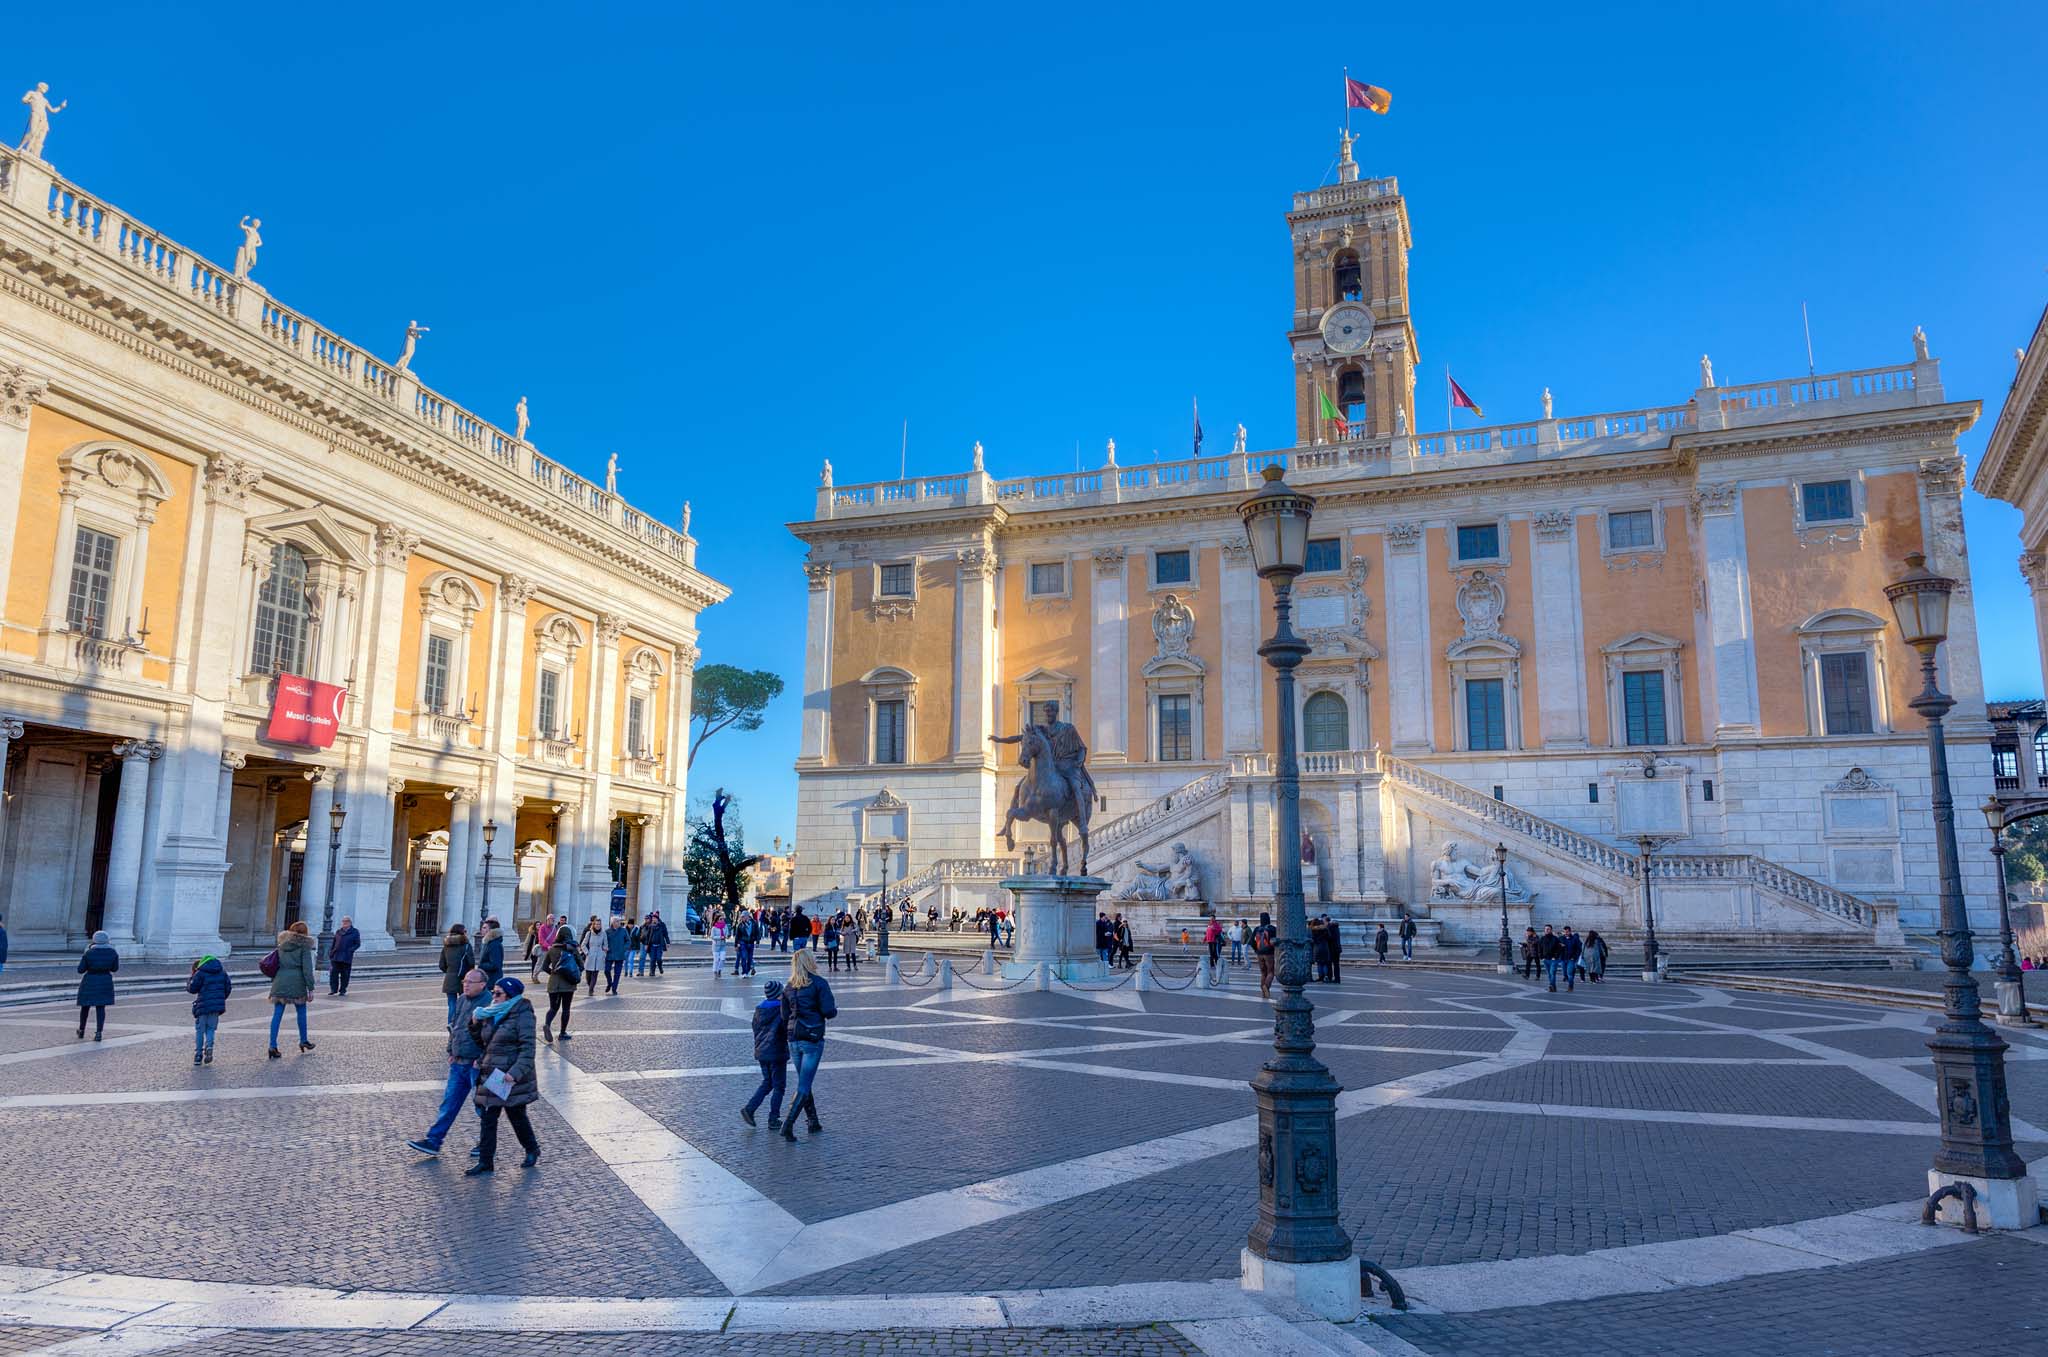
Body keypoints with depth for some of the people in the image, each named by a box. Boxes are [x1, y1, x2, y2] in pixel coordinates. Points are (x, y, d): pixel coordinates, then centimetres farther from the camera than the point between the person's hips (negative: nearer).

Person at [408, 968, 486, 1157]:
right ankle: (433, 1141, 14)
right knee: (449, 1102, 9)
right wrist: (451, 1051, 16)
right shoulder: (461, 1000, 10)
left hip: (478, 1065, -7)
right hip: (458, 1063, 7)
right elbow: (453, 1026, 22)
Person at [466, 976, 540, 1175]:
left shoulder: (522, 1015, -14)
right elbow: (482, 1042, 19)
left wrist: (516, 1072, -28)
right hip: (490, 1075, 7)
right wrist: (475, 1024, 2)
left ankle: (532, 1151, 29)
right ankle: (486, 1161, 15)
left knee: (517, 1116, 8)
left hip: (512, 1078, -7)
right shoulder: (490, 1014, 9)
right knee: (488, 1118, 7)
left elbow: (528, 1048, -18)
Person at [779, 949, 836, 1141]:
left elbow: (784, 1016, 10)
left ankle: (813, 1121, 25)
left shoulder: (788, 987, 9)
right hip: (813, 1039, -6)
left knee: (804, 1082, 18)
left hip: (794, 1040, 6)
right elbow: (827, 1011, -14)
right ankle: (788, 1124, -13)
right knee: (804, 1085, -3)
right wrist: (835, 1011, 7)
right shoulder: (819, 983, -8)